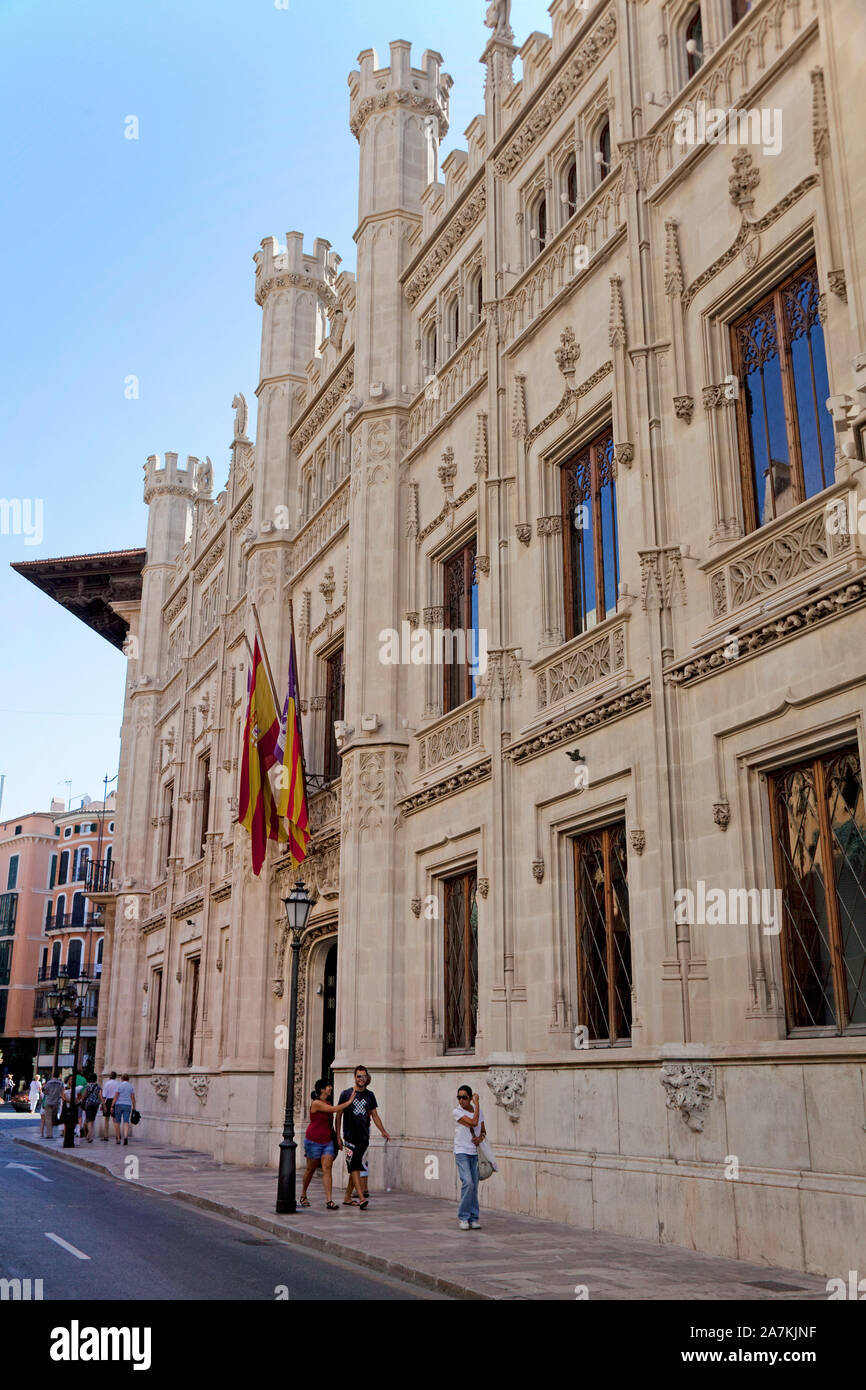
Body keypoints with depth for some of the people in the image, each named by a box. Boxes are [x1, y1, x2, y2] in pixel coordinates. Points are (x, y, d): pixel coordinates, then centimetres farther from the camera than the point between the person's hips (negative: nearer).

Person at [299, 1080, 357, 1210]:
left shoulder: (327, 1103, 8)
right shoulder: (316, 1103, -15)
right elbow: (335, 1109, -23)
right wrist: (350, 1101, -17)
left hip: (327, 1142, 6)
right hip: (314, 1141, -6)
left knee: (327, 1169, -7)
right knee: (311, 1169, 9)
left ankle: (329, 1200, -14)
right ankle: (303, 1195, 31)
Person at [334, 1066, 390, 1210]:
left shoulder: (369, 1095, 11)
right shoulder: (346, 1094, 1)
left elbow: (375, 1115, 17)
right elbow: (338, 1115, 4)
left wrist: (383, 1131, 5)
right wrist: (338, 1136, 0)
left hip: (364, 1137, 3)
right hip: (350, 1137, -3)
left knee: (355, 1167, 6)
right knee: (354, 1167, -11)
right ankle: (361, 1198, -19)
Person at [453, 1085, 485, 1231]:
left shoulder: (478, 1110, 7)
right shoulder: (457, 1111, -9)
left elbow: (483, 1130, 17)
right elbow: (473, 1122, -21)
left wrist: (481, 1137, -6)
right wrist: (477, 1104, -13)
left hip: (475, 1153, 4)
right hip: (461, 1152, -4)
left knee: (474, 1186, 4)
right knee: (468, 1183, -18)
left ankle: (474, 1218, 13)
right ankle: (463, 1216, -5)